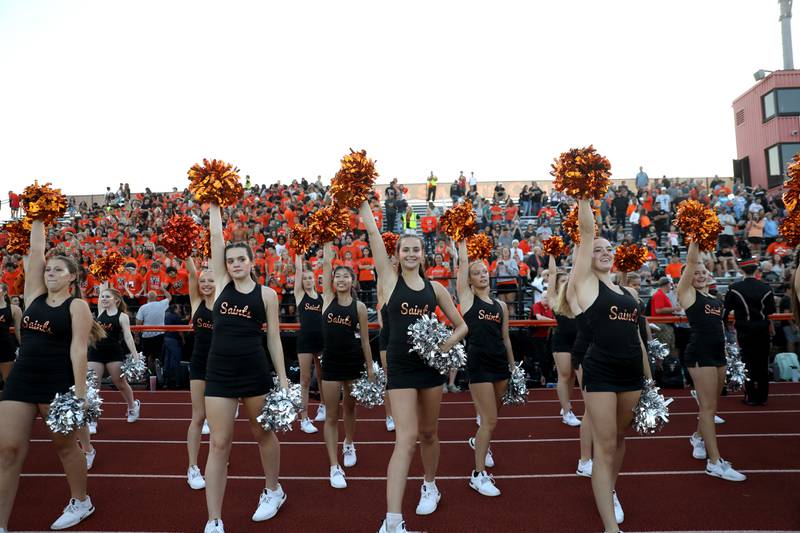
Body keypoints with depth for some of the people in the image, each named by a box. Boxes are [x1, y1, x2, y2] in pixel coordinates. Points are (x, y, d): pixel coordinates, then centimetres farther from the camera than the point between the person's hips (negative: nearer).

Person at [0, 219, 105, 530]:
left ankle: (81, 502, 28)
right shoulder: (35, 296, 9)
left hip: (59, 383, -5)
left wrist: (80, 393, -17)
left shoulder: (77, 306, -5)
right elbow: (35, 251, 8)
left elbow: (78, 350, -12)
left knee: (65, 445, 8)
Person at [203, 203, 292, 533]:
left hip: (255, 370, -1)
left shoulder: (266, 294, 1)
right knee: (219, 443, 1)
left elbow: (273, 338, 2)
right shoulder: (222, 284, 6)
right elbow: (216, 237, 3)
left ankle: (273, 491, 39)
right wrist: (214, 205, 8)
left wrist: (283, 378, 0)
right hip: (219, 372, 1)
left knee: (263, 433, 15)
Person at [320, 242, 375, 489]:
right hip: (331, 362, 0)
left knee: (349, 407, 19)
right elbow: (326, 263, -6)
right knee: (331, 415, 0)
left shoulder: (359, 306, -3)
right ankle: (335, 467, 5)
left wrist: (370, 368, 0)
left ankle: (349, 445, 44)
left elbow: (365, 340, 1)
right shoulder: (328, 298, -1)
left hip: (353, 362, 0)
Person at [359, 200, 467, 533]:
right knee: (406, 437, -10)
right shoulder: (390, 279, -2)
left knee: (428, 432, 17)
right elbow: (373, 234, -8)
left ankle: (430, 486, 42)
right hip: (400, 367, -3)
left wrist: (446, 344, -7)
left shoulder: (436, 288, 5)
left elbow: (461, 325, 10)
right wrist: (363, 204, -7)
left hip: (431, 365, 3)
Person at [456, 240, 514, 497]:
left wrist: (513, 366, 16)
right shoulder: (467, 297, -1)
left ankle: (479, 441, 51)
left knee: (492, 416, 20)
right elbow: (463, 262, -6)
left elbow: (505, 337, 15)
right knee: (490, 420, -8)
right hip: (478, 363, -6)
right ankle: (479, 474, 4)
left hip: (500, 362, 6)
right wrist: (463, 241, 2)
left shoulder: (501, 305, 11)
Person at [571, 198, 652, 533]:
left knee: (619, 438, 18)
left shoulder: (629, 291, 14)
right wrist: (584, 196, -8)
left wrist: (648, 375, 19)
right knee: (604, 446, -4)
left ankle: (610, 490, 40)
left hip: (632, 373, 6)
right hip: (601, 373, -6)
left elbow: (635, 335, 18)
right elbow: (586, 230, -7)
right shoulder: (586, 282, -2)